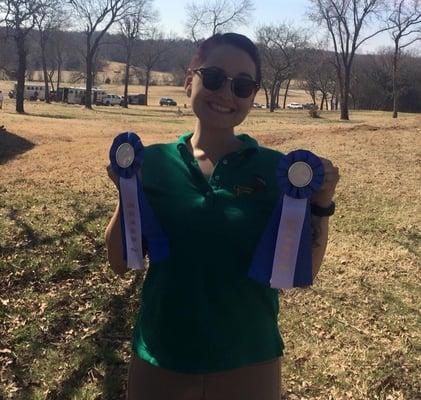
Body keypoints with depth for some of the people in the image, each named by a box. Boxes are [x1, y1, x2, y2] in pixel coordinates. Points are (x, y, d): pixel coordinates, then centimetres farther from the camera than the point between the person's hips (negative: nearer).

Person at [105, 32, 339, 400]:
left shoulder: (274, 168, -7)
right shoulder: (153, 161, -5)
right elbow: (120, 263, -2)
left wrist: (320, 206, -18)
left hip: (248, 363, 0)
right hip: (160, 360, 1)